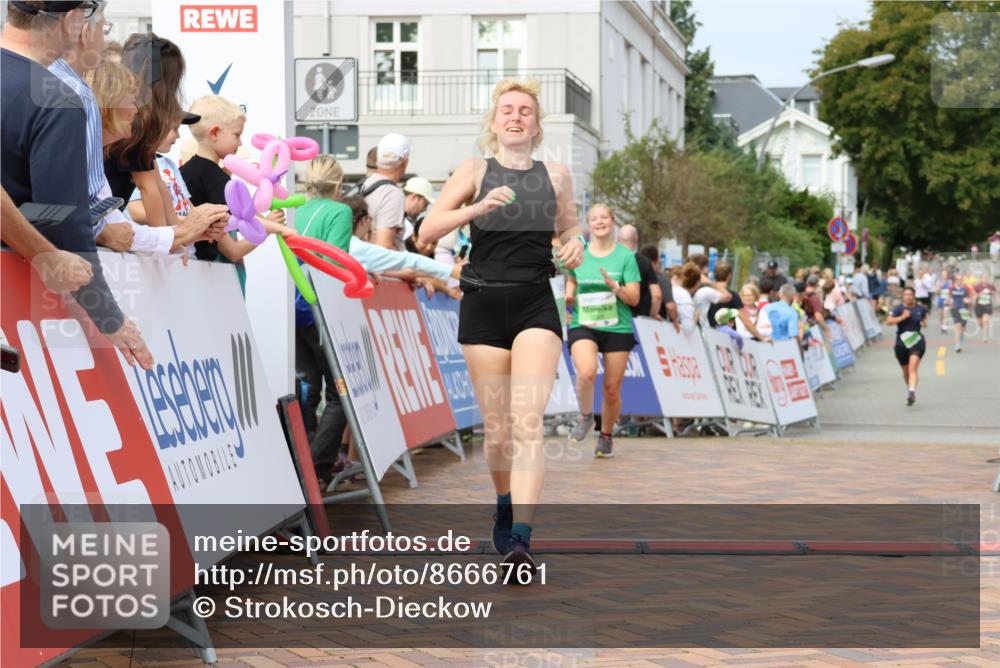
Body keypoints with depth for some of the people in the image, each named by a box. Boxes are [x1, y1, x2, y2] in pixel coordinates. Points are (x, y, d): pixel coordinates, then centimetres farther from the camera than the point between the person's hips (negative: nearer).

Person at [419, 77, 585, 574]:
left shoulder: (556, 175, 9)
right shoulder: (476, 171, 3)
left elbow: (569, 225, 25)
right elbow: (427, 231, -6)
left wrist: (574, 245, 3)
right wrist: (479, 208, -20)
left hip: (536, 306, 0)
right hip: (484, 305, 0)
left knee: (528, 423, -16)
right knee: (496, 428, 7)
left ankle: (520, 539, -22)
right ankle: (505, 506, 36)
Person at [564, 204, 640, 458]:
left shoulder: (626, 256, 1)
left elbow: (634, 299, -1)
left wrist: (614, 286, -19)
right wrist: (568, 297, -1)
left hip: (617, 327, 0)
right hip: (583, 325, 0)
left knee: (612, 387, 3)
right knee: (587, 372, -27)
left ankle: (606, 437, 26)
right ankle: (585, 416, 0)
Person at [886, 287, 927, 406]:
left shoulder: (920, 308, 2)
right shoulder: (898, 308, -5)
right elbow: (888, 321, -17)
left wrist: (924, 322, 8)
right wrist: (902, 317, -24)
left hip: (917, 342, -1)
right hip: (901, 342, 1)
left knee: (913, 368, -20)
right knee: (906, 371, 14)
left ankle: (912, 392, -32)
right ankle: (909, 390, 37)